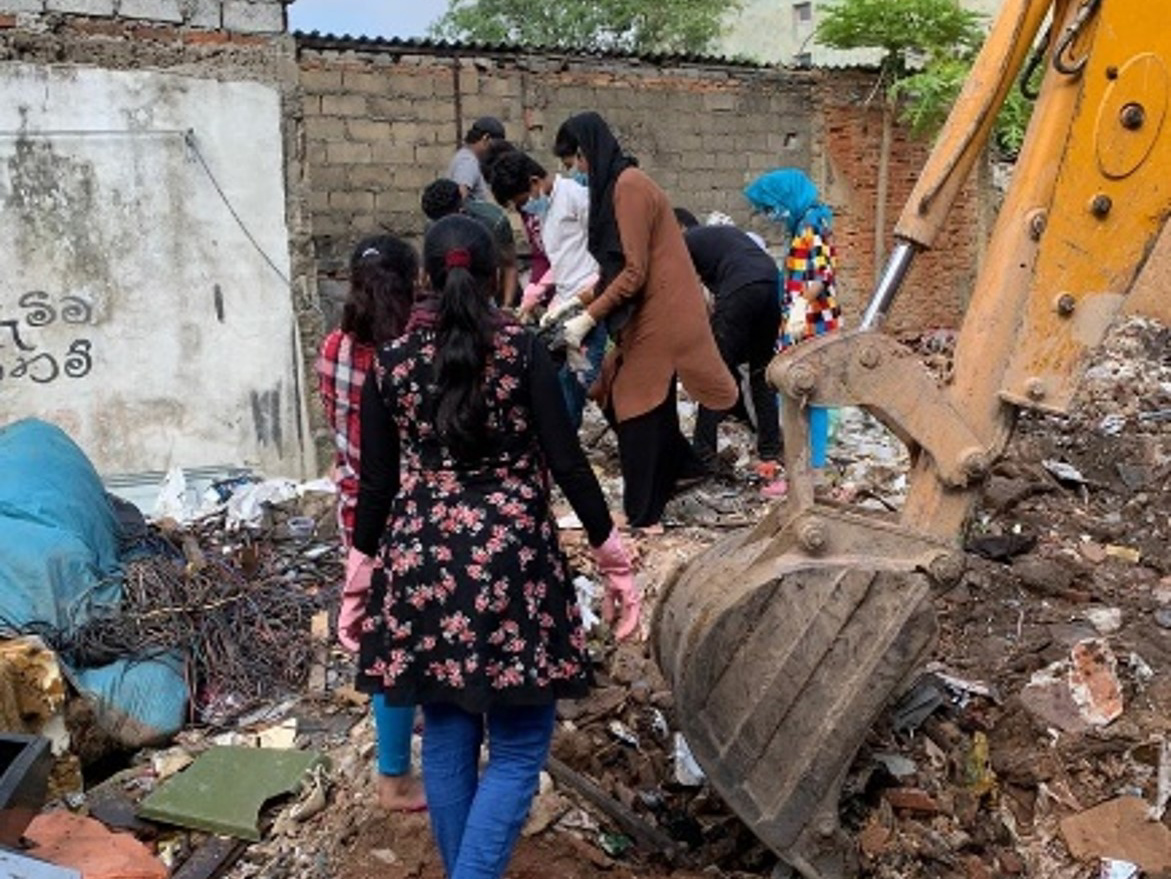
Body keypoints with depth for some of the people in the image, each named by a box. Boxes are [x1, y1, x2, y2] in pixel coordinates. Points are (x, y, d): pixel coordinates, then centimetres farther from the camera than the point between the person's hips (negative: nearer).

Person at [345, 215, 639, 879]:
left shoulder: (393, 362, 2)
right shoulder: (522, 350, -6)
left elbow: (377, 482, 4)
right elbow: (568, 464, -8)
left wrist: (361, 574, 15)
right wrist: (616, 561, 0)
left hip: (420, 563, 4)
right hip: (510, 562, -3)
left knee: (447, 737, 17)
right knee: (518, 746, 5)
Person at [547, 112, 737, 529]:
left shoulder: (628, 186, -17)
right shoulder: (618, 184, 14)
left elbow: (634, 272, -20)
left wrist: (588, 318, -16)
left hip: (658, 313, -9)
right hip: (648, 311, 9)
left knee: (637, 411, -1)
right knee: (623, 398, 16)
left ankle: (643, 515, 10)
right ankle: (679, 467, 32)